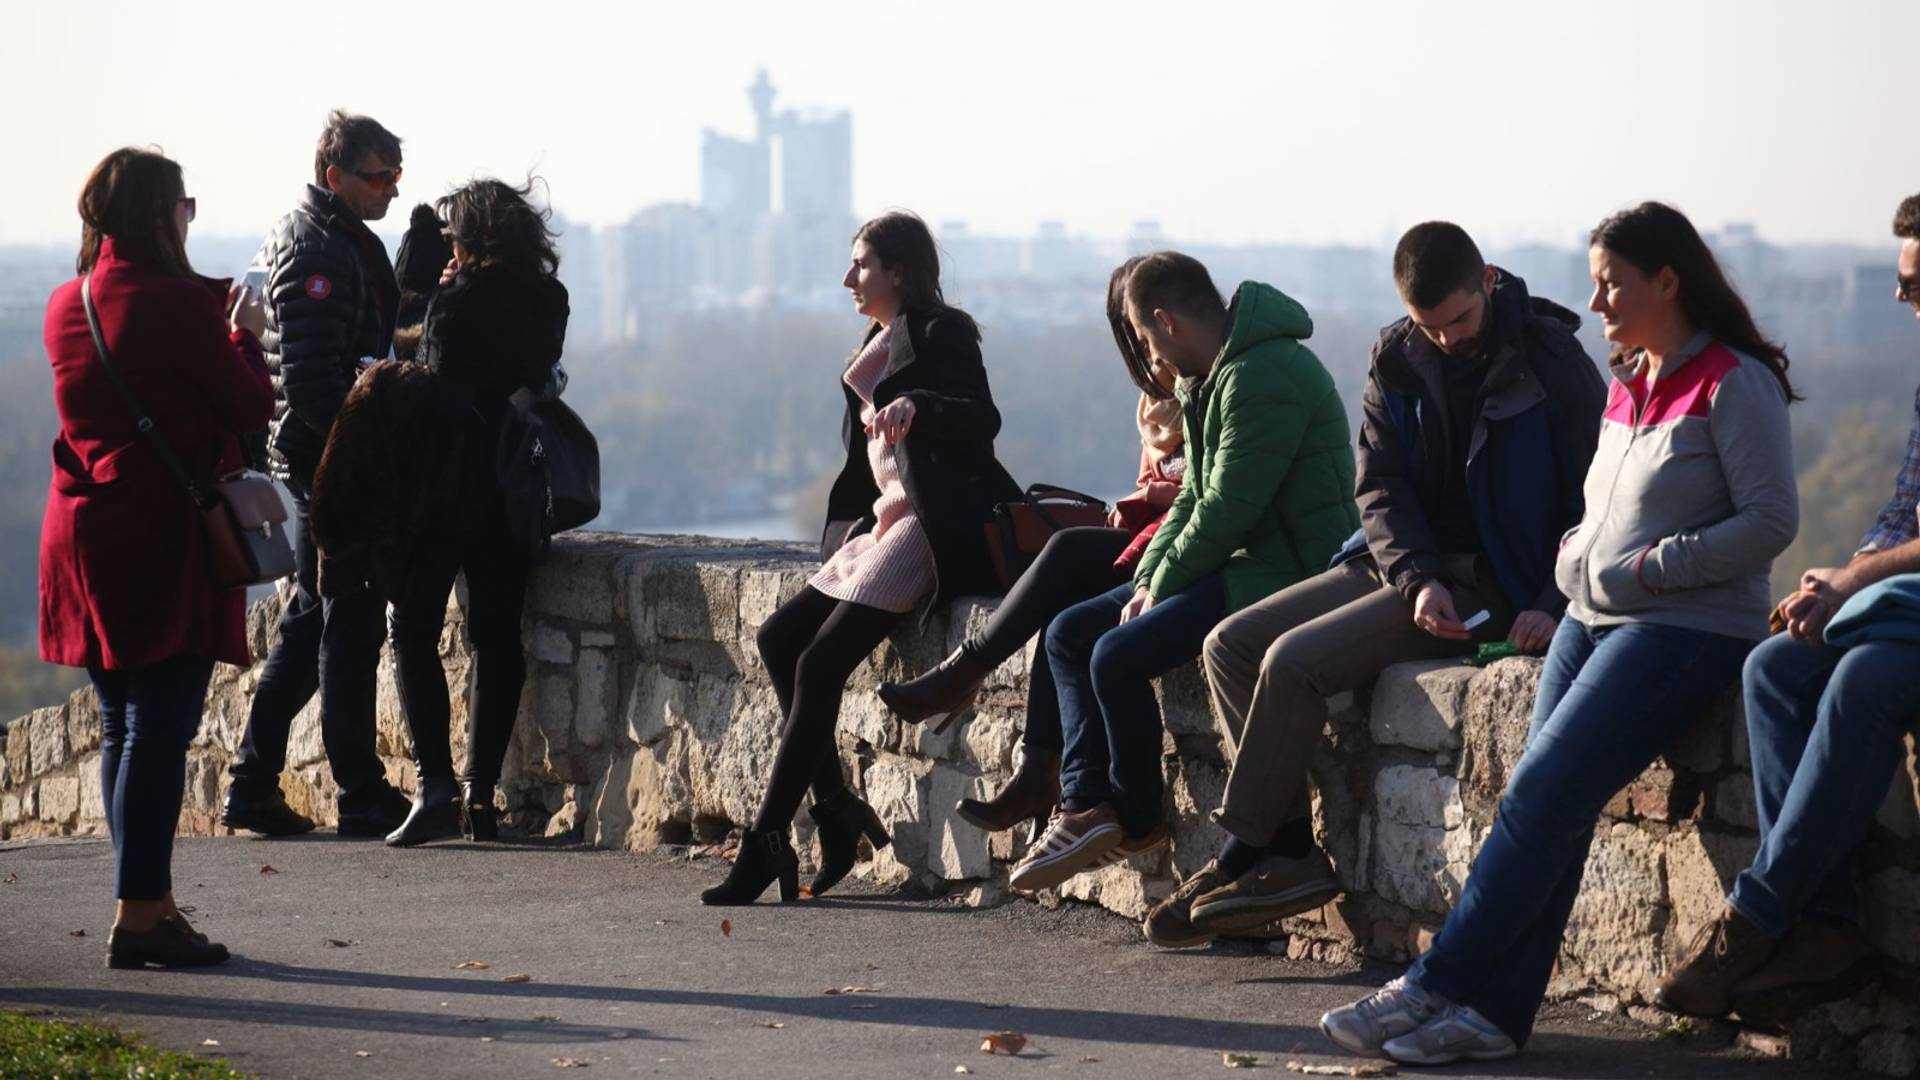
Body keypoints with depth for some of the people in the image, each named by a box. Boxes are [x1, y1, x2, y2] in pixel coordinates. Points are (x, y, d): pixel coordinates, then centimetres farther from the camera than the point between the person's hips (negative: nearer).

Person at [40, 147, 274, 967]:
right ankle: (140, 913, -8)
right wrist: (246, 337, 11)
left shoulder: (67, 306, 10)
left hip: (85, 535, 8)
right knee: (161, 727, -6)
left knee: (122, 727, 13)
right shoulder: (179, 305, -13)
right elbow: (250, 407, -6)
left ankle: (151, 899, 19)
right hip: (168, 539, -8)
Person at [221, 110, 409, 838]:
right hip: (329, 463, -10)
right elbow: (309, 378, -23)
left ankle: (251, 786, 15)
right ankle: (361, 796, 1)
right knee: (351, 624, -4)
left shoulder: (340, 240, 18)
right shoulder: (317, 252, -15)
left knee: (312, 621, 13)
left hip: (313, 460, 10)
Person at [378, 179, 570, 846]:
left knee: (415, 631, 0)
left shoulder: (458, 302, -11)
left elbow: (440, 392, -15)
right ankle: (481, 791, 10)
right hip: (516, 491, 6)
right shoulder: (548, 302, 7)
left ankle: (435, 785, -11)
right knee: (497, 638, 9)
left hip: (453, 488, -6)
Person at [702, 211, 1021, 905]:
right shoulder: (880, 343, 21)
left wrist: (915, 405, -40)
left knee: (819, 664, -17)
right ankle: (836, 813, 1)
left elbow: (983, 418, -23)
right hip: (885, 522, 10)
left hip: (933, 529, -10)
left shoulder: (940, 333, -7)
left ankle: (766, 844, -15)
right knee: (778, 637, 2)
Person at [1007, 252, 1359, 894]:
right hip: (1234, 561, 11)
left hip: (1288, 571, -11)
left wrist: (1160, 585, -10)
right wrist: (1148, 579, 1)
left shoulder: (1260, 378, -20)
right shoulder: (1209, 380, 15)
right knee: (1069, 634, 6)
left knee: (1118, 655, -22)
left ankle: (1137, 817, -2)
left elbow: (1226, 511, -22)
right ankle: (1088, 804, -5)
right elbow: (1194, 498, 16)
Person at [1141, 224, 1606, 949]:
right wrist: (1416, 580, -14)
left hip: (1492, 582, -7)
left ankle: (1240, 860, -10)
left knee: (1295, 660, -22)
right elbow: (1380, 487, 5)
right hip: (1402, 563, 7)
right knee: (1231, 644, -7)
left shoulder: (1551, 359, -9)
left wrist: (1555, 606, -22)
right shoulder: (1397, 361, 7)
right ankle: (1290, 850, -11)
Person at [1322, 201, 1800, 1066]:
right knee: (1545, 802, -9)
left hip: (1688, 629, -8)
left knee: (1543, 792, -18)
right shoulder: (1626, 386, 19)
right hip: (1594, 618, 8)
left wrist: (1645, 569, -14)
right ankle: (1492, 1010, -15)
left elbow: (1771, 522, -13)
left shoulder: (1732, 384, -7)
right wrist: (1579, 551, 7)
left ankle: (1441, 985, -16)